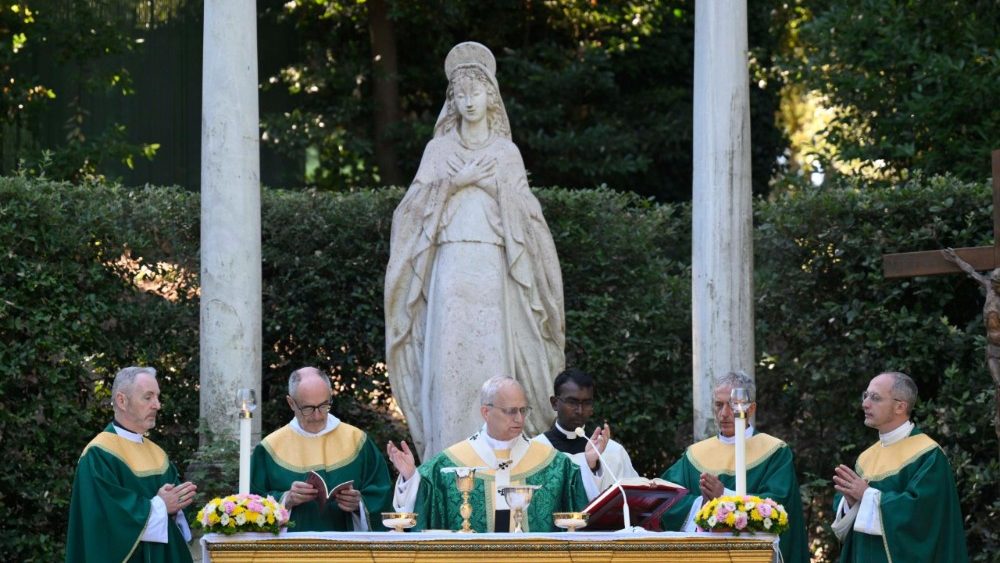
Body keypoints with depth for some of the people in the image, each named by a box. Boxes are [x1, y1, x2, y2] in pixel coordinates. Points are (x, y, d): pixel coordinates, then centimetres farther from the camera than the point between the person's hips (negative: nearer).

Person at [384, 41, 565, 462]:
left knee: (491, 355, -7)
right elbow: (415, 204, 5)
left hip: (492, 267, 0)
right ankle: (448, 455, -8)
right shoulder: (439, 149, 13)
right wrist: (455, 182, -8)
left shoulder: (506, 152, 12)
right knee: (448, 353, -8)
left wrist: (491, 181, -7)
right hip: (450, 265, 0)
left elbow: (523, 210, 5)